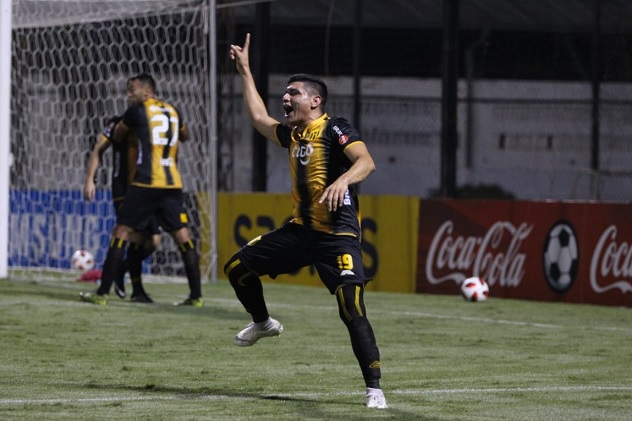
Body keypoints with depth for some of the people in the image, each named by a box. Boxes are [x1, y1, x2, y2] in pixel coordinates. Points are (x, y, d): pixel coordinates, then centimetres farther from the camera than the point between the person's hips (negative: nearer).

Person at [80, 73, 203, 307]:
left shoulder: (137, 110, -1)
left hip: (146, 183, -5)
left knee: (121, 233, 0)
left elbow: (117, 137, 15)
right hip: (173, 183, 5)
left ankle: (102, 293, -2)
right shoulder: (173, 111, 15)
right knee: (183, 236, 7)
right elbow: (185, 137, 35)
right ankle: (196, 295, 4)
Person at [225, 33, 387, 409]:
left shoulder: (335, 130, -12)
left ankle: (374, 388, -12)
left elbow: (366, 162, -26)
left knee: (352, 311, -18)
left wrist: (342, 181, -45)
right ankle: (263, 323, 33)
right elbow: (259, 118, 30)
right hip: (302, 230, 8)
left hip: (338, 235, -8)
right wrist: (245, 71, 32)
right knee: (237, 266, 10)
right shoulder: (293, 134, 12)